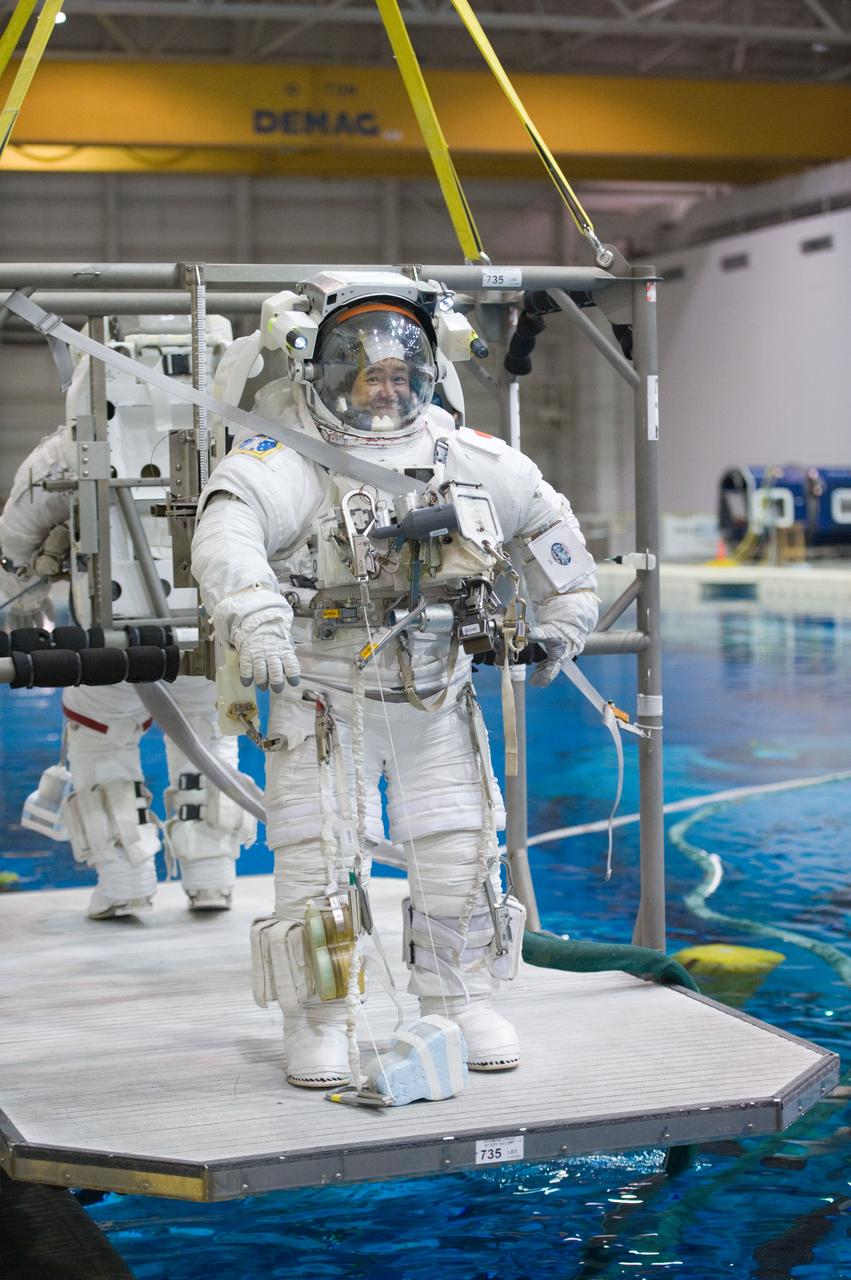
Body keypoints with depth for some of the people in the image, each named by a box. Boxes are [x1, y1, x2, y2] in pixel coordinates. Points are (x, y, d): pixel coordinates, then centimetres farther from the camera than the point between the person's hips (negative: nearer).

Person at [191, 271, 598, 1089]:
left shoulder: (464, 456, 4)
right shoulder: (291, 455, -14)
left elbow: (544, 516, 20)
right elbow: (229, 524, -34)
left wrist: (564, 609, 20)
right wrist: (252, 610, -51)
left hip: (436, 700, 5)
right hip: (323, 700, -4)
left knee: (462, 854, 8)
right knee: (322, 860, -5)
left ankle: (461, 1002, 27)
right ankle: (319, 1024, 12)